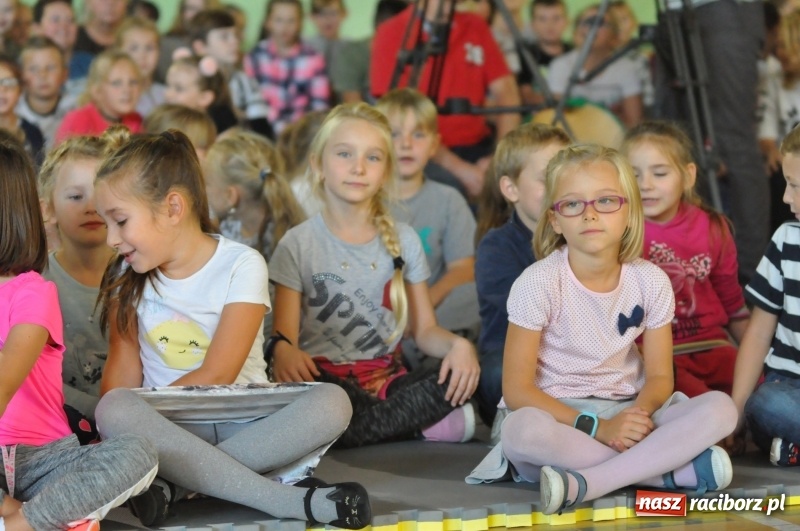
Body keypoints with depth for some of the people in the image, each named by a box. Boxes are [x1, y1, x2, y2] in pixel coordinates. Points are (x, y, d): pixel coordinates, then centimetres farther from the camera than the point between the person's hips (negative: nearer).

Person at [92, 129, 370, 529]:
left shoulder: (241, 265, -6)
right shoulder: (128, 277, 7)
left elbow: (216, 376, -13)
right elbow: (123, 372, 2)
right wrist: (108, 440, -16)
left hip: (244, 418, -1)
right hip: (168, 425, 1)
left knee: (331, 404, -30)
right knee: (114, 411, -34)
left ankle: (174, 480, -32)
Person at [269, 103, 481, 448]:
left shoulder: (403, 241, 13)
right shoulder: (298, 245, 4)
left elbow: (424, 330, 13)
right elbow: (285, 333, -3)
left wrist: (458, 345, -10)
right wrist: (282, 350, -28)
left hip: (386, 378, 3)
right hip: (324, 377, -3)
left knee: (462, 379, -27)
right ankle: (420, 425, -24)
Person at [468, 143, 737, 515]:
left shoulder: (650, 281, -1)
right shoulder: (538, 283, -11)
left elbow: (659, 375, 4)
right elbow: (516, 390, -13)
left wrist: (640, 412, -21)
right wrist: (597, 427, -23)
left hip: (625, 414, 4)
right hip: (557, 417, -3)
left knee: (720, 408, -22)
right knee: (521, 430, -39)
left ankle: (587, 483, -32)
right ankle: (675, 471, -29)